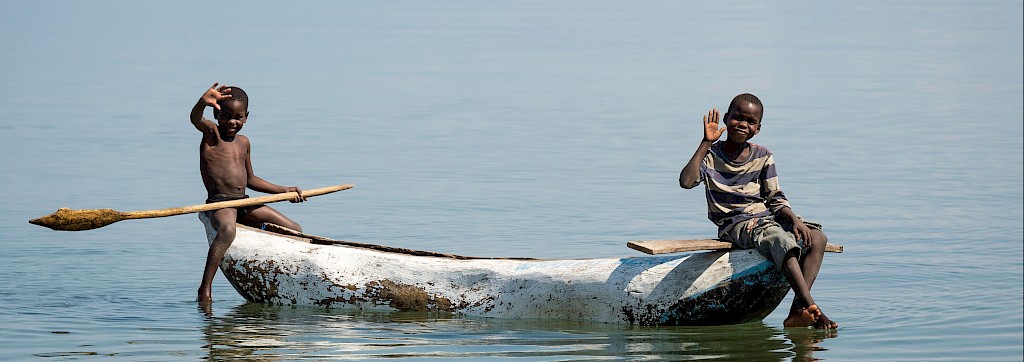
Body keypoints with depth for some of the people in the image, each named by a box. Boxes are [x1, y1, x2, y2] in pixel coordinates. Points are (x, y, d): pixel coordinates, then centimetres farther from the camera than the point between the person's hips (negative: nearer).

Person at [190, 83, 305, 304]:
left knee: (294, 230, 5)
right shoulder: (211, 133, -2)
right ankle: (205, 288, -39)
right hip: (219, 203, -8)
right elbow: (195, 119, -27)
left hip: (245, 205, 8)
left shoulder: (243, 142, 17)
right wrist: (203, 102, -50)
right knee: (227, 230, -40)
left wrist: (284, 191, 23)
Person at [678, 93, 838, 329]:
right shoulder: (711, 154, -1)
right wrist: (706, 143, -18)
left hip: (766, 217, 6)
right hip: (735, 224, -5)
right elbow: (686, 181, -19)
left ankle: (799, 310, -32)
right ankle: (811, 307, -47)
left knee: (817, 238, -19)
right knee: (782, 241, -34)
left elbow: (776, 199, 9)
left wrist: (794, 219, -11)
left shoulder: (763, 157, 10)